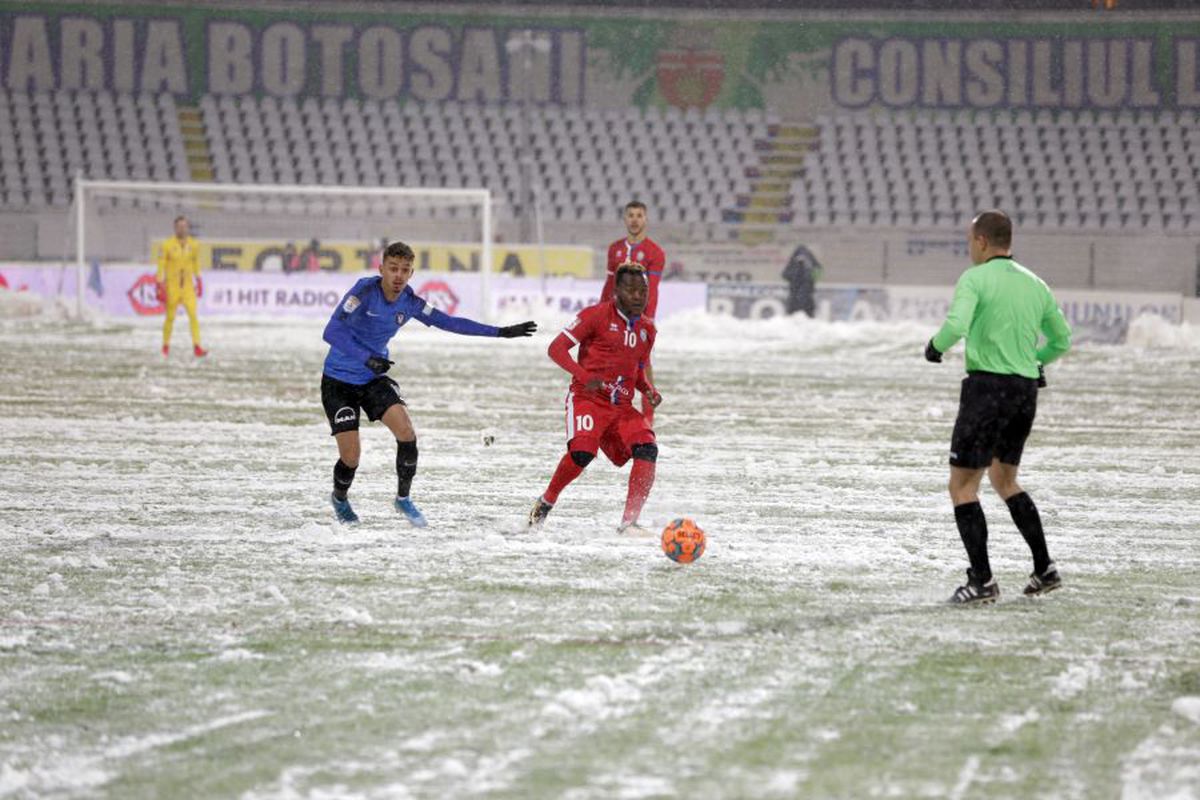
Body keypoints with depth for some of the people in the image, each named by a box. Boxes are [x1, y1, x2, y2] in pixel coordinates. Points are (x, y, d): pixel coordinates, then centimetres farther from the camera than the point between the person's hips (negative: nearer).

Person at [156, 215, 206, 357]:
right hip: (172, 286, -2)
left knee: (193, 315, -11)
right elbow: (161, 266, -7)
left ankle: (196, 347, -12)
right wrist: (160, 288, -11)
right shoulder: (167, 245, -10)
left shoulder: (193, 245, 0)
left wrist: (198, 281, 18)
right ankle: (166, 345, 26)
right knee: (170, 318, 7)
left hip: (188, 286, 2)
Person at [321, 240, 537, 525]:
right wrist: (366, 358, -42)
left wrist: (501, 332, 2)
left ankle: (403, 498, 5)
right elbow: (332, 331, -30)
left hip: (374, 379, 4)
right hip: (339, 381, -4)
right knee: (351, 456, -8)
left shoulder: (409, 302, -5)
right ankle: (340, 499, 26)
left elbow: (447, 322, 4)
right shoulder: (365, 291, -22)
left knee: (406, 433, -17)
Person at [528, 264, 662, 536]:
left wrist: (649, 391, 5)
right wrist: (583, 376, -25)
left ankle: (629, 522, -11)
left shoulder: (647, 328, 15)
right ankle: (545, 503, -2)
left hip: (622, 406, 6)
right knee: (582, 451, -29)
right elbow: (556, 348, -9)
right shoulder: (597, 315, -5)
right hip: (587, 399, -6)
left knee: (647, 449, -18)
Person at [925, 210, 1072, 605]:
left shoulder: (975, 279, -8)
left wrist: (936, 347, -4)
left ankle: (982, 580, -9)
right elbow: (1062, 339, 19)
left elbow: (956, 325, -23)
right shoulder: (1034, 284, 12)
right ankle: (1044, 568, 16)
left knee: (962, 486, -1)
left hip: (987, 386, -7)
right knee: (1004, 480, 23)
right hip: (1026, 389, 7)